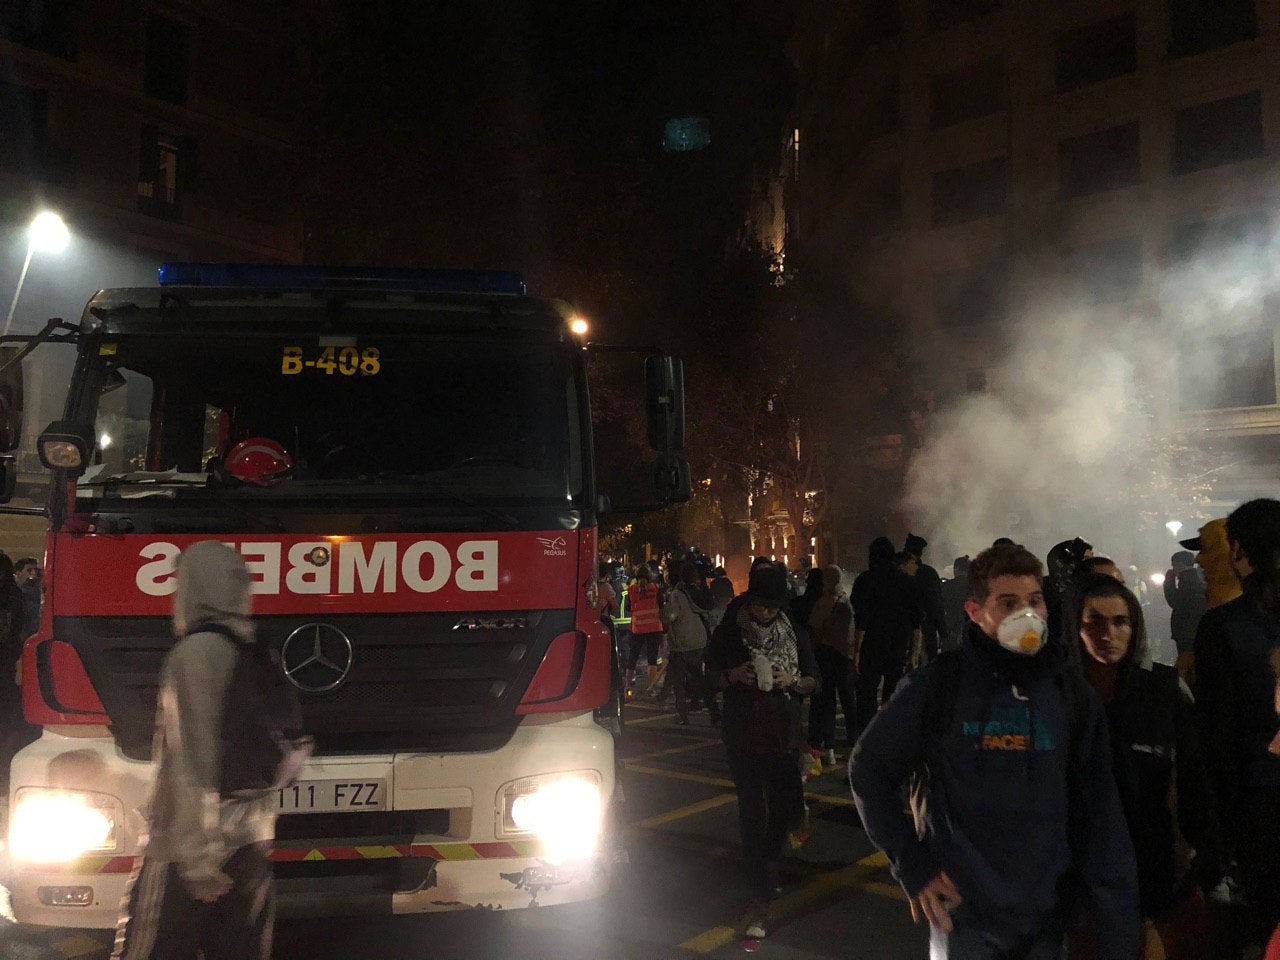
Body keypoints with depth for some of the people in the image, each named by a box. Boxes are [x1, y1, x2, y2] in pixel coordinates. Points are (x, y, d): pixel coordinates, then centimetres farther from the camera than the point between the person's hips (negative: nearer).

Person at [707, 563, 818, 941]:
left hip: (783, 737, 2)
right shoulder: (729, 631, -3)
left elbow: (814, 680, 9)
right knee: (752, 816, 0)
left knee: (788, 811, 6)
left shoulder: (794, 633, 2)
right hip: (743, 737, -2)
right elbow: (710, 675, 5)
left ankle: (767, 861, 40)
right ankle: (760, 899, 10)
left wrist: (793, 680, -13)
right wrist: (733, 675, -16)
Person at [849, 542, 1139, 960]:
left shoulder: (1072, 695, 1)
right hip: (963, 914, -3)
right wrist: (912, 866, -6)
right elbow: (869, 771, 0)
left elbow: (1100, 817, 1)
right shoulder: (936, 686, -9)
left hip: (1049, 916, 3)